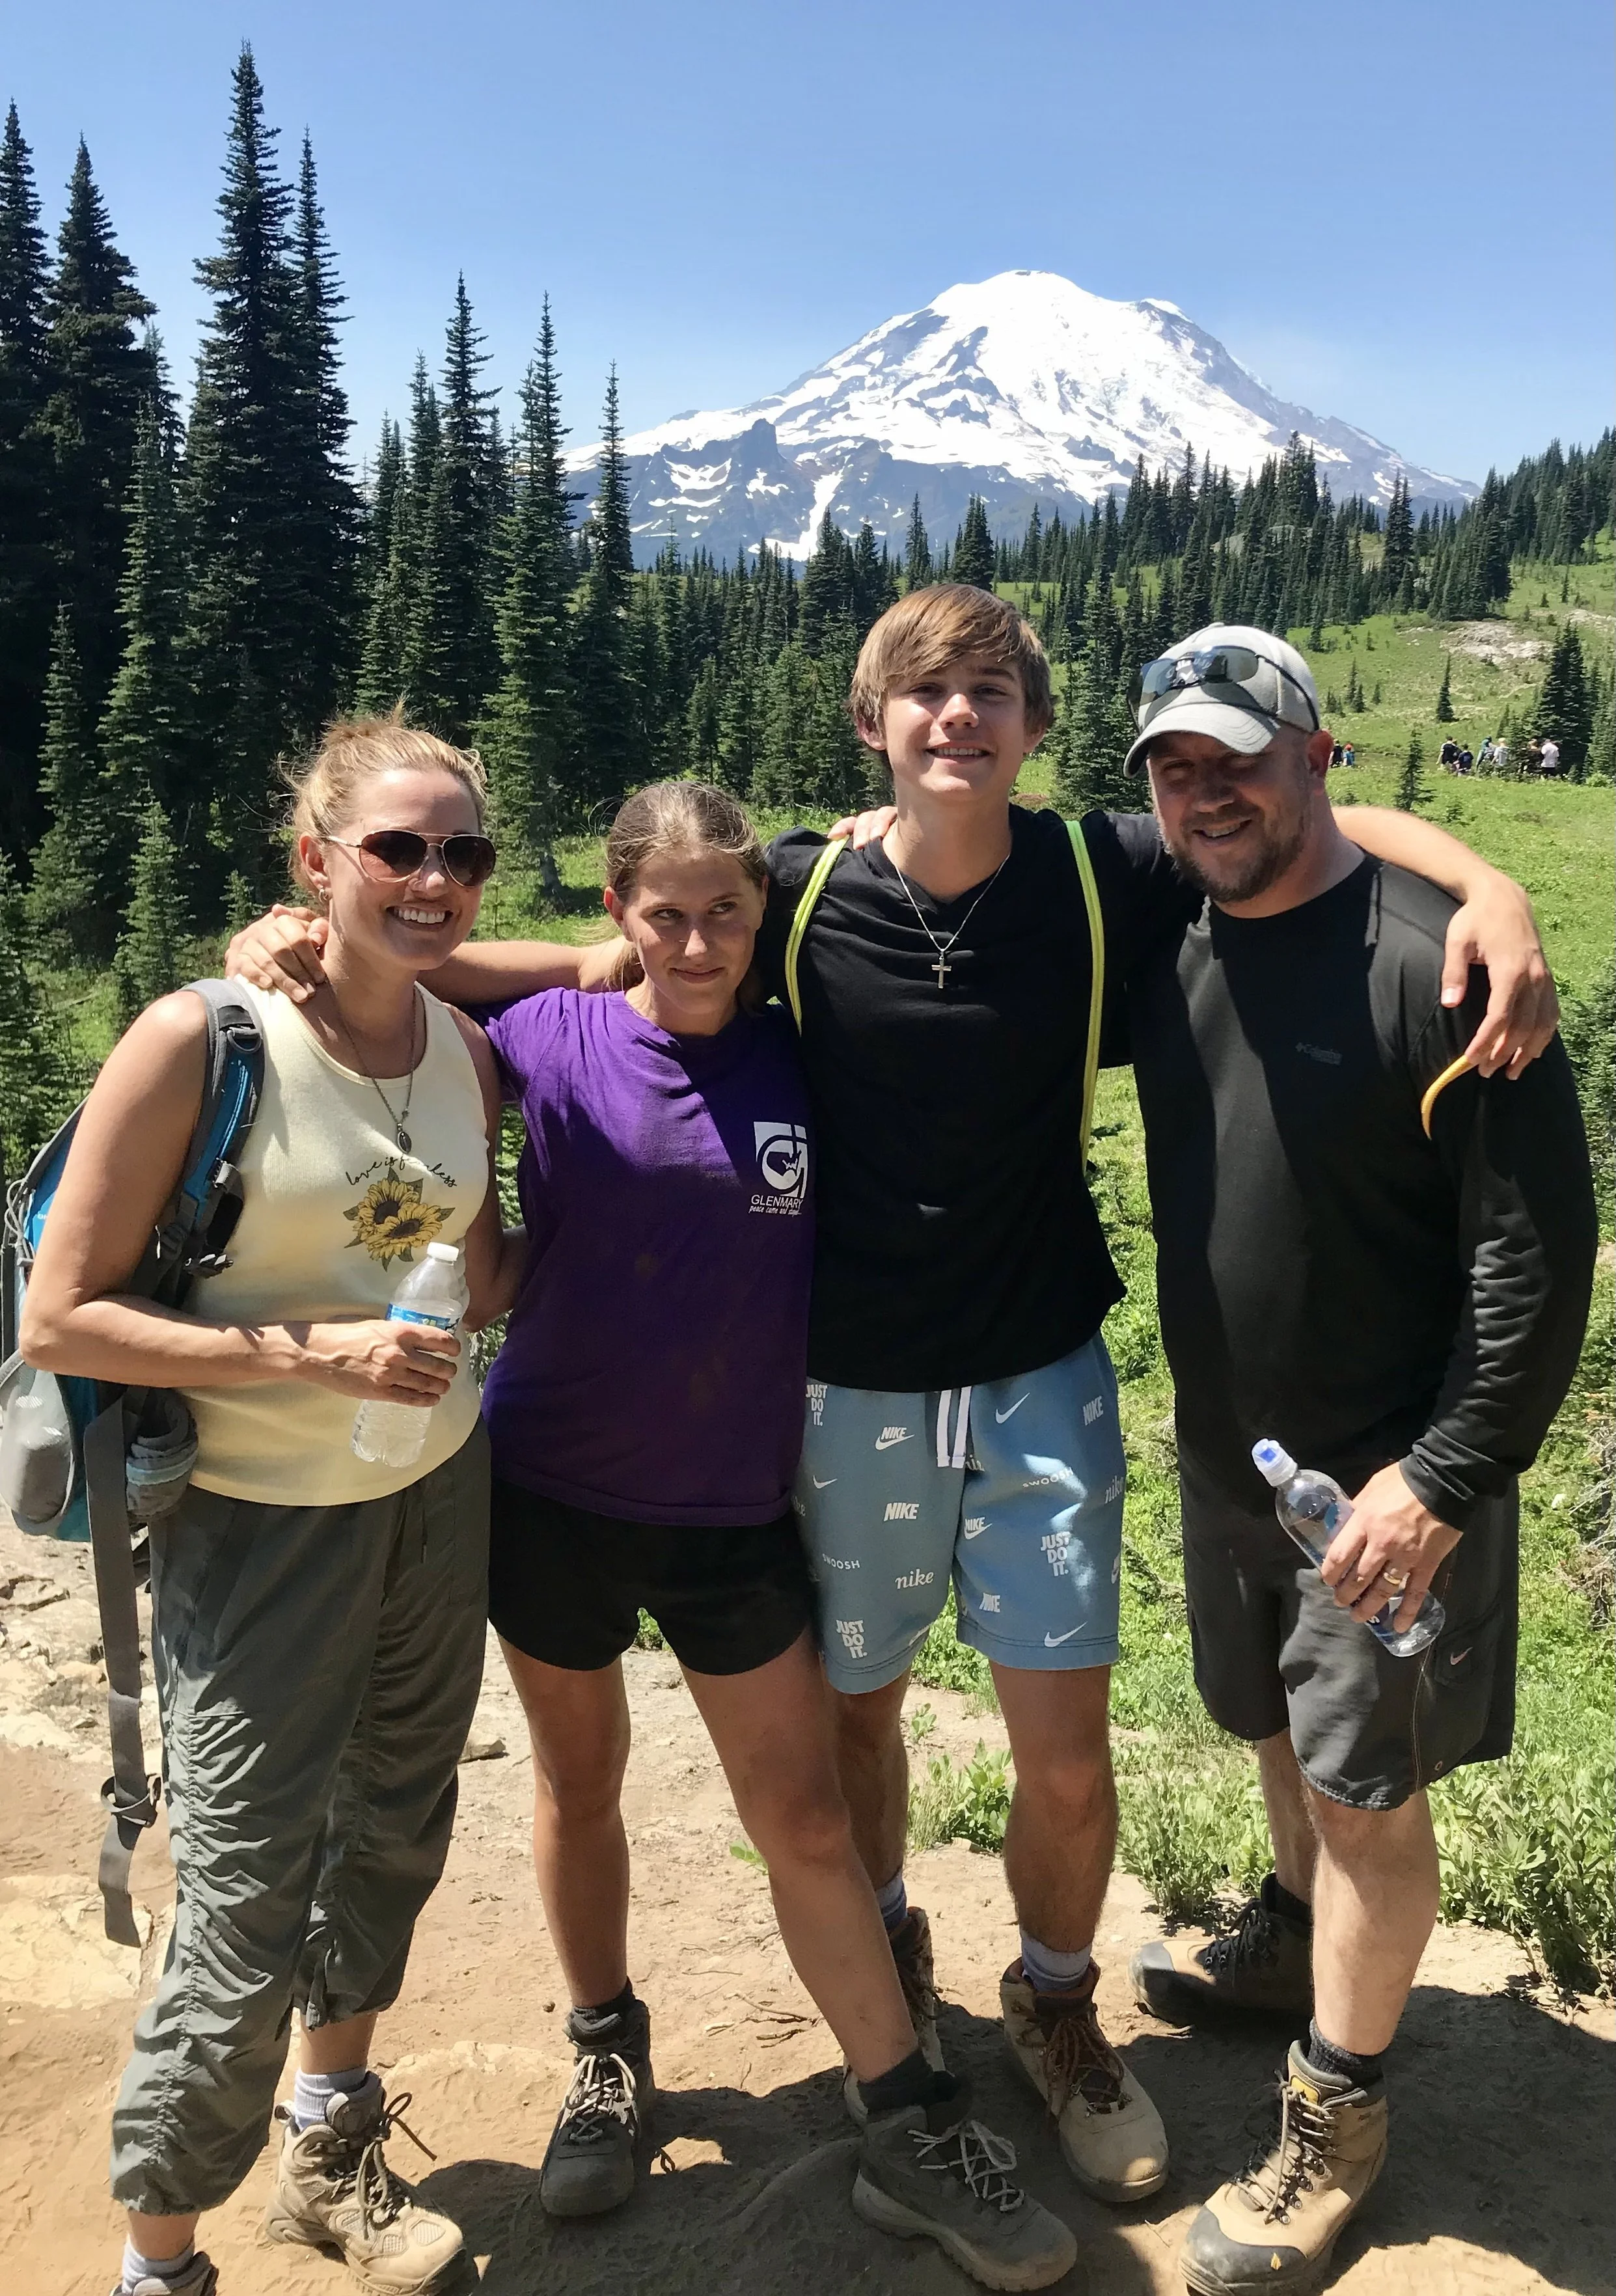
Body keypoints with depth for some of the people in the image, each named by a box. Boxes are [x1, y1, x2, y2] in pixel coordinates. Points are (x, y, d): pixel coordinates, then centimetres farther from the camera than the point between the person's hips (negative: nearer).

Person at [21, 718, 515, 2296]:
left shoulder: (470, 1055, -2)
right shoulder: (198, 1042, -19)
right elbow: (59, 1320, -18)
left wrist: (478, 1296, -6)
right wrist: (309, 1355, -24)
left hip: (437, 1492, 6)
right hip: (259, 1526, -6)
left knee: (394, 1828, 21)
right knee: (244, 1912, 1)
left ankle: (327, 2151, 47)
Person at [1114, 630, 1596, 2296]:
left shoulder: (1433, 958, -20)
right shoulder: (1165, 953, 0)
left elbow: (1539, 1242, -20)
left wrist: (1447, 1478, -20)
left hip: (1388, 1479, -6)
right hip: (1223, 1450, 6)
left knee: (1366, 1787, 7)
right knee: (1283, 1733, 25)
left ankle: (1335, 2116, 28)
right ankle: (1295, 1939, 52)